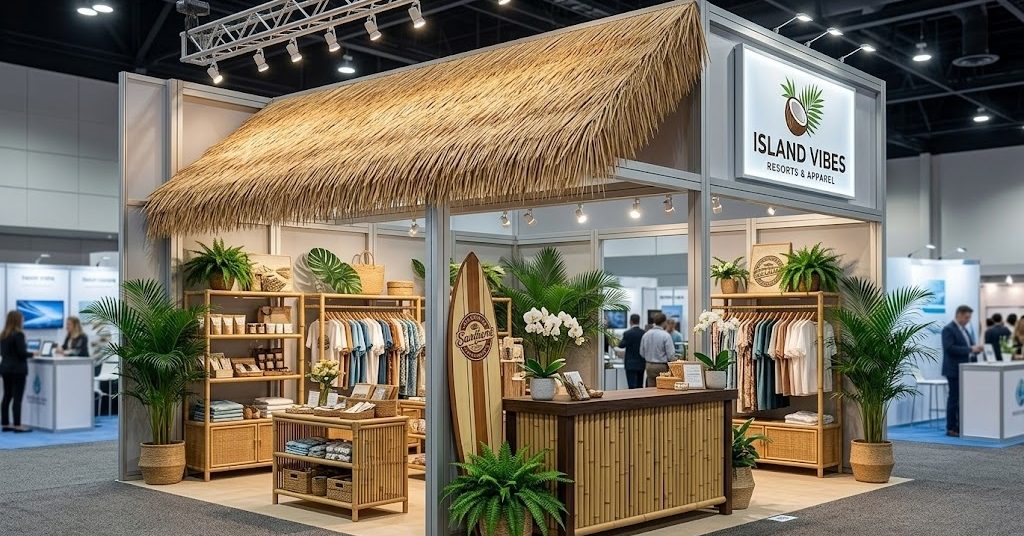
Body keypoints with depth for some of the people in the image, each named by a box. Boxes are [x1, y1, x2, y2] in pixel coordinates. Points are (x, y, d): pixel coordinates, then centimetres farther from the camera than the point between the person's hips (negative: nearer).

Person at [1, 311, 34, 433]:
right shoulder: (18, 334, -15)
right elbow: (22, 353, -18)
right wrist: (32, 354, -2)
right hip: (17, 369, -8)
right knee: (17, 398, -5)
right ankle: (17, 425, -5)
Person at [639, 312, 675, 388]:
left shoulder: (646, 335, 3)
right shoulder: (666, 335, -13)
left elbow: (642, 353, 10)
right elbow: (671, 355, -14)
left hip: (649, 366, 5)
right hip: (662, 367, -5)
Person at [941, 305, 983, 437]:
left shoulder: (964, 329, 17)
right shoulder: (948, 329, -12)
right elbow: (950, 348, -23)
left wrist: (975, 348, 1)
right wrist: (970, 349, -24)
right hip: (954, 370, -9)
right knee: (954, 399, -5)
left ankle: (961, 427, 13)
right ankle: (951, 429, 0)